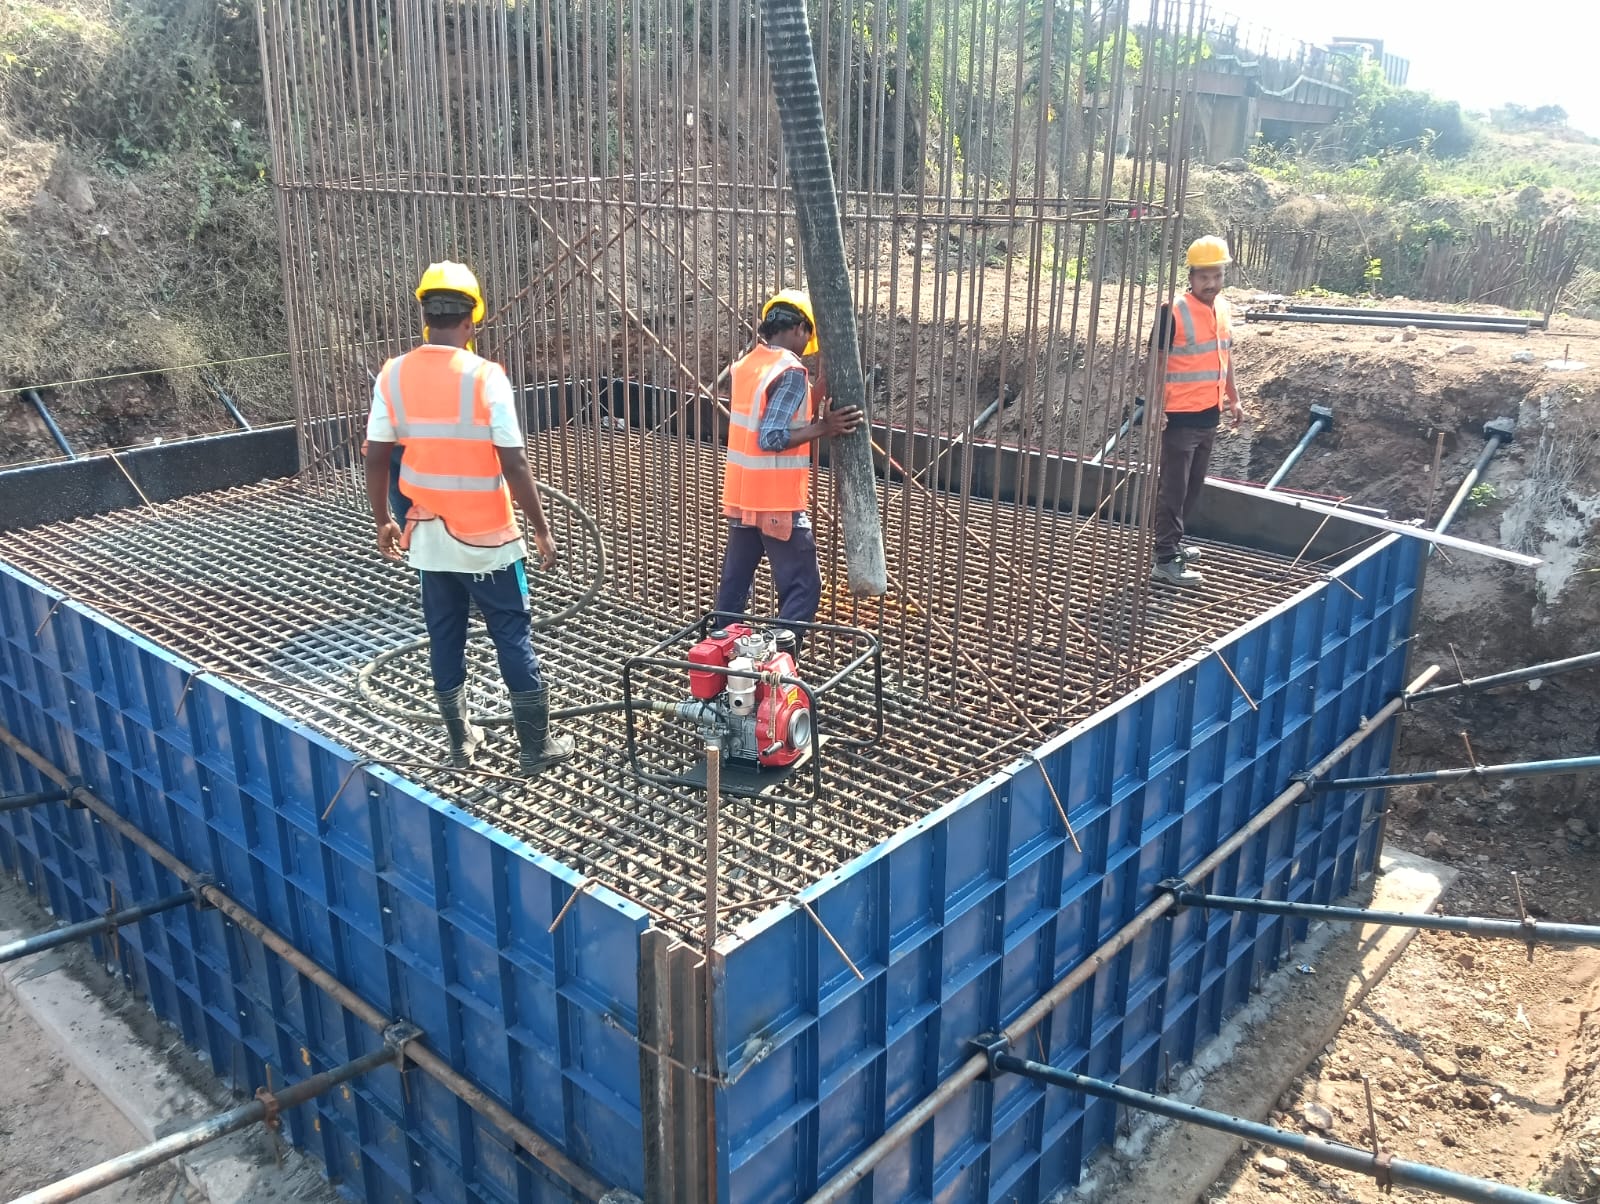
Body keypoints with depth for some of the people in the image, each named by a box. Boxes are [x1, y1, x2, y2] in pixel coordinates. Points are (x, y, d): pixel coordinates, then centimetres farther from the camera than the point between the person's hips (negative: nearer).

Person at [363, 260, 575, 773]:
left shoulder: (392, 375, -2)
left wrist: (383, 520, 15)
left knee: (445, 638, 15)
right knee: (513, 637, 6)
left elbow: (377, 458, 1)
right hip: (485, 536, -4)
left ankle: (460, 742, 26)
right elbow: (513, 464, -17)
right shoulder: (485, 376, -16)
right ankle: (537, 746, 14)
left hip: (428, 535, 4)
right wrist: (542, 529, -8)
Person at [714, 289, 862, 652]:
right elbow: (772, 437, -24)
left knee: (734, 583, 17)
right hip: (776, 503, -8)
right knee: (803, 589, 0)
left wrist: (819, 393, 12)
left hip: (741, 497, 8)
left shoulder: (745, 366, 9)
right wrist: (823, 427, -20)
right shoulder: (791, 371, -17)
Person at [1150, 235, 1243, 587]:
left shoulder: (1223, 308, 8)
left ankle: (1172, 542, 30)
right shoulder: (1173, 312, -15)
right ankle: (1166, 560, 1)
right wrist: (1156, 408, -20)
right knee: (1173, 488, -3)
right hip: (1180, 416, -8)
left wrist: (1233, 398, 20)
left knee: (1193, 486, 16)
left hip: (1209, 414, 8)